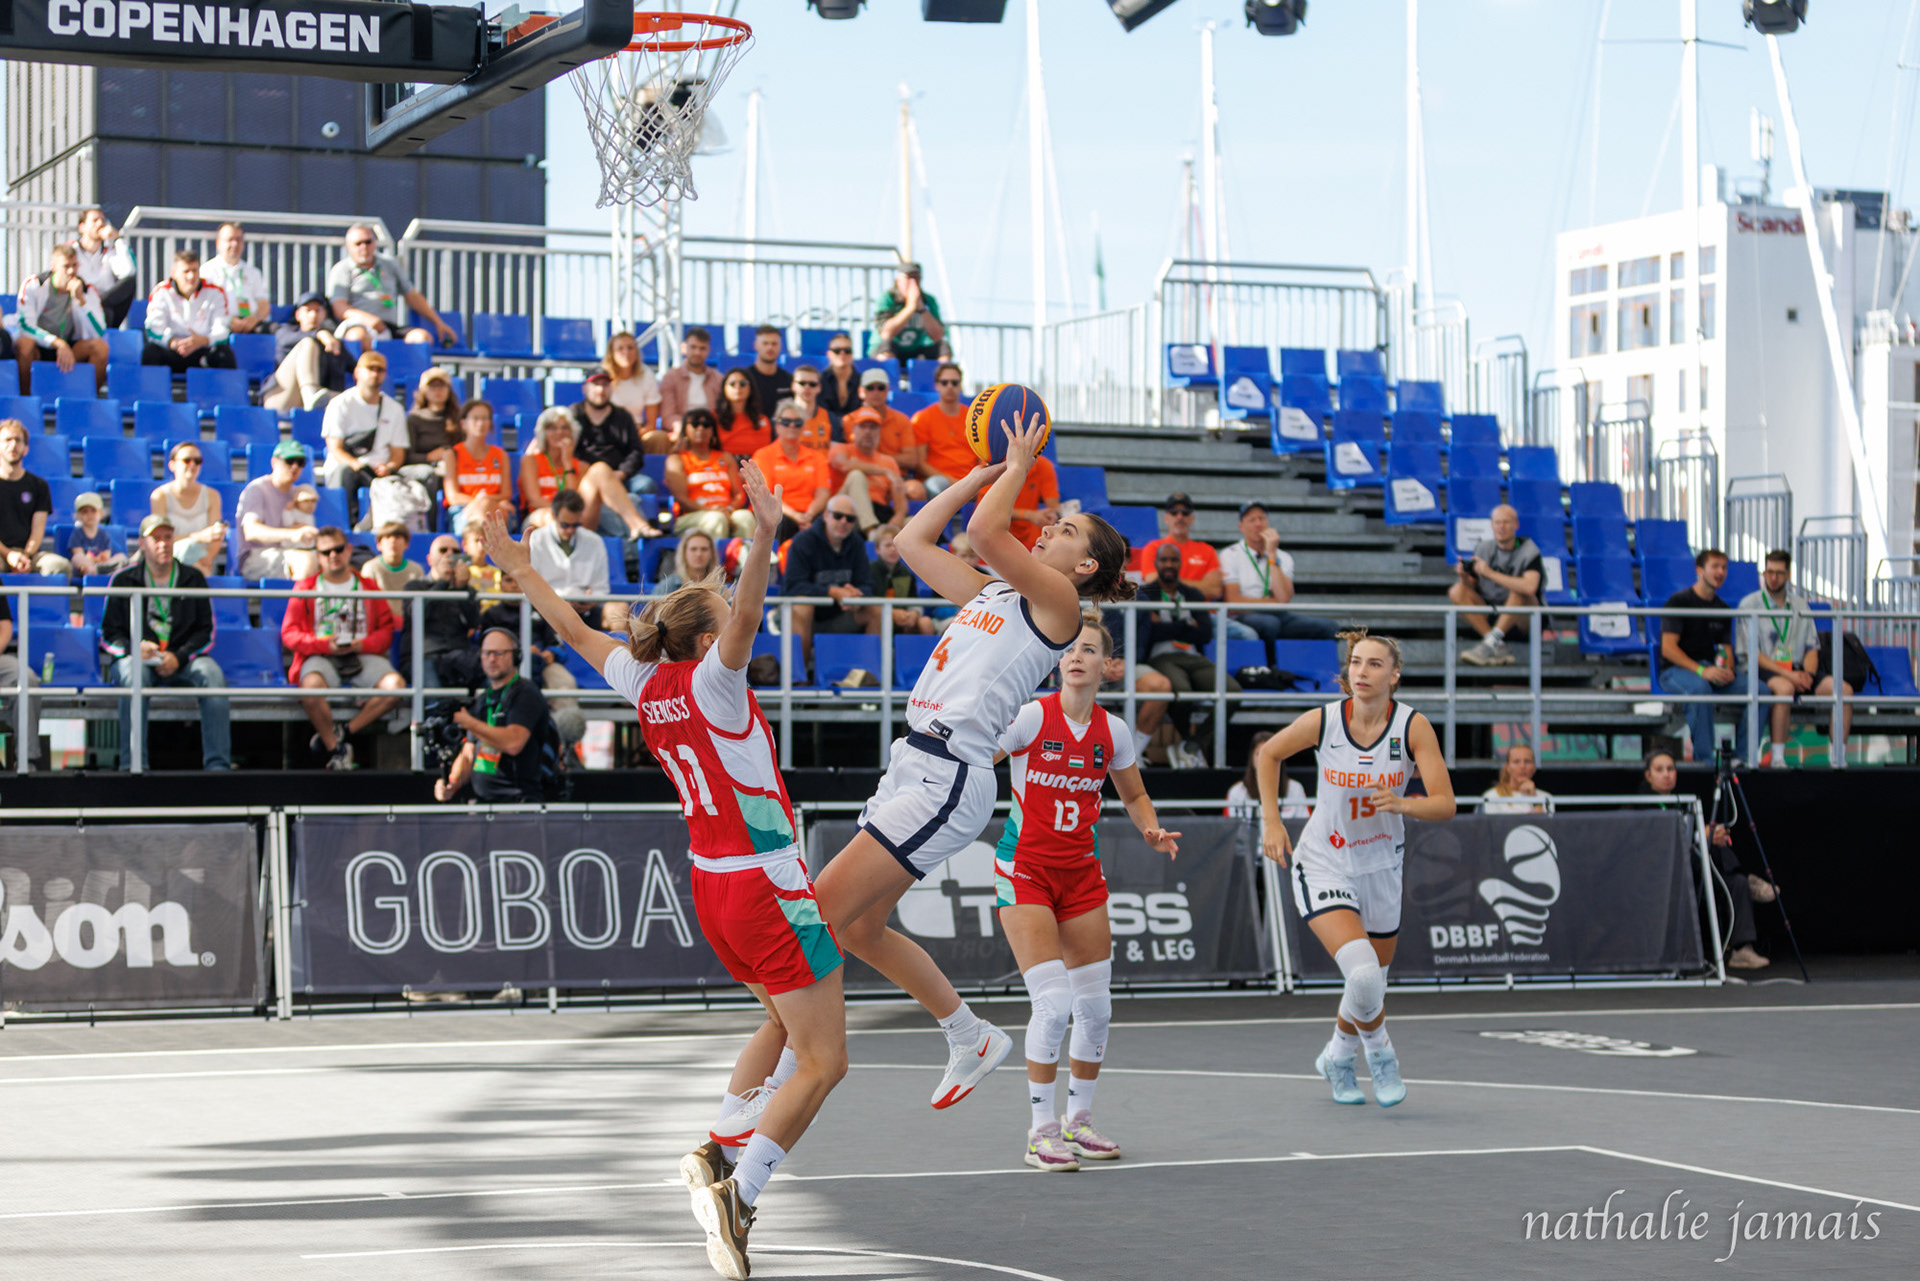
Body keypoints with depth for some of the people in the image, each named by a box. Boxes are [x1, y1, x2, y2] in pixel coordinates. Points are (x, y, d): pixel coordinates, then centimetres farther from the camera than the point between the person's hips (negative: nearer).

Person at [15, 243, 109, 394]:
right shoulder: (33, 286, -11)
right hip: (39, 350, -2)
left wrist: (80, 300, -26)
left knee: (100, 346, -25)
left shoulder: (87, 290, -5)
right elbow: (26, 326, -21)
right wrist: (58, 343, -35)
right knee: (24, 344, -36)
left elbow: (99, 333, -15)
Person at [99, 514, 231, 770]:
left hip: (182, 660, 1)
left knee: (212, 674, -31)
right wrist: (135, 648, -16)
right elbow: (109, 635, 7)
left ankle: (217, 764, -30)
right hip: (136, 656, -1)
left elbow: (205, 631, 9)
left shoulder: (193, 579, 11)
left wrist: (178, 657, -10)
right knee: (133, 675, -38)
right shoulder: (123, 581, 7)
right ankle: (132, 765, -38)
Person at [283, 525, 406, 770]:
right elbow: (289, 633, 4)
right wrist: (324, 644, -12)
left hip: (363, 657, 2)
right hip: (320, 657, -2)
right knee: (311, 686, -38)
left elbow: (386, 631, 11)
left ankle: (341, 733, -16)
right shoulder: (305, 588, 12)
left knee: (395, 685, -29)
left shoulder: (369, 587, 17)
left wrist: (363, 644, -11)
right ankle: (336, 750, -18)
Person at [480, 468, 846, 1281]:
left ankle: (721, 1149, 21)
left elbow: (578, 633, 18)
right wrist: (763, 538, -45)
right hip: (765, 886, -9)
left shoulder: (648, 685, 5)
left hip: (712, 880, 9)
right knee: (821, 1060, -7)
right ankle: (736, 1193, -20)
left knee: (787, 1025, 28)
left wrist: (520, 571, 29)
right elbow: (746, 619, -34)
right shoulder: (710, 683, -14)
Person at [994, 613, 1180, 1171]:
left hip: (1081, 873, 5)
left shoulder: (1111, 731, 1)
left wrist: (1152, 830, -2)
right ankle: (1042, 1130, -1)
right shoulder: (1030, 716, -13)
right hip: (1025, 870, -5)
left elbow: (1135, 796, 17)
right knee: (1053, 1002, -15)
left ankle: (1078, 1121, 24)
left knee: (1096, 1006, 5)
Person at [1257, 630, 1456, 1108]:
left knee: (1371, 987, 14)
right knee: (1363, 974, -23)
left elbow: (1445, 805, -16)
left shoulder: (1413, 726, -14)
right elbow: (1269, 753, 5)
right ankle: (1378, 1049, 9)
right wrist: (1271, 822, -2)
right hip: (1323, 867, -3)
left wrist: (1403, 803, -36)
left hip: (1381, 868, 3)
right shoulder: (1323, 720, -15)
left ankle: (1337, 1058, 44)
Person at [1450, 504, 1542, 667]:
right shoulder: (1484, 548, 3)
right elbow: (1470, 587, 7)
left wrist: (1490, 573, -29)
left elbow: (1529, 587, -31)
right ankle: (1499, 648, -27)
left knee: (1520, 590, -33)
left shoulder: (1529, 551, -12)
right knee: (1457, 592, -15)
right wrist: (1464, 576, -18)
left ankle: (1492, 642, -35)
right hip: (1491, 610, 5)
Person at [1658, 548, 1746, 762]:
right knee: (1700, 687, -41)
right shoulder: (1678, 601, -5)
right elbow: (1668, 648, -13)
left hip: (1709, 668, 6)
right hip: (1675, 670, -6)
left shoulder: (1723, 609, 15)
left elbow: (1726, 650, 16)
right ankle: (1703, 758, -34)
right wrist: (1701, 671, -25)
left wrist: (1728, 670, -9)